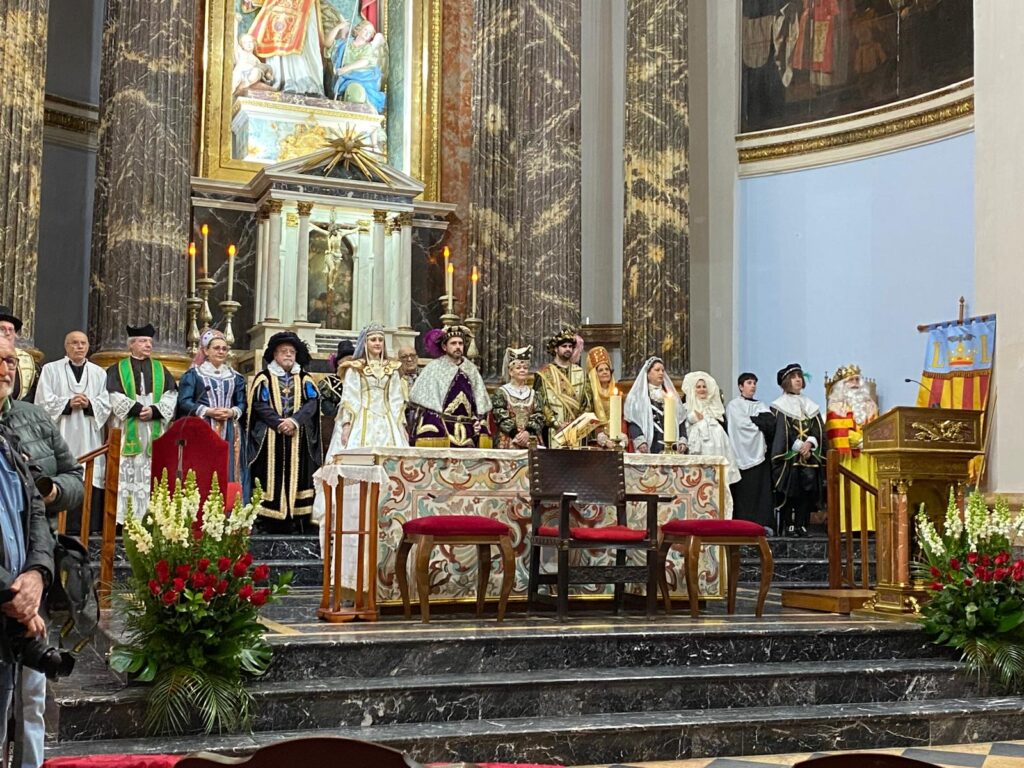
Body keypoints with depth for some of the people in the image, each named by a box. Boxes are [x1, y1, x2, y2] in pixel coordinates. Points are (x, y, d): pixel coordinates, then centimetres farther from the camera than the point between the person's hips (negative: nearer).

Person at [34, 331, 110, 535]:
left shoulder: (99, 373, 16)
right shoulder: (50, 369, 10)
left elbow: (106, 404, 8)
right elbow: (43, 401, 0)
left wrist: (89, 404, -11)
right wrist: (67, 403, -13)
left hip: (89, 441, 2)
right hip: (61, 438, -2)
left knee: (90, 483, -5)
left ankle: (89, 528, -3)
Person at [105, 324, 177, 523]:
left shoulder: (160, 370, 16)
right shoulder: (118, 370, 8)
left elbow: (171, 395, 6)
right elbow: (114, 397, -5)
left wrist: (154, 410, -10)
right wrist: (138, 409, -14)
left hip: (154, 431, 2)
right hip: (127, 431, -2)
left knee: (150, 475, -2)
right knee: (125, 474, -6)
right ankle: (121, 519, -5)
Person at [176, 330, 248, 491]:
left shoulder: (235, 377, 16)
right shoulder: (193, 374, 5)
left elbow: (242, 403, 12)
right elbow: (184, 401, -3)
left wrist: (232, 412, -10)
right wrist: (207, 411, -15)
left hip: (230, 433, 3)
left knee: (228, 474, -1)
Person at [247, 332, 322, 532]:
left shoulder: (305, 379, 15)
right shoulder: (264, 378, 9)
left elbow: (312, 402, 1)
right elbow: (259, 404, -3)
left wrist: (294, 421, -15)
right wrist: (279, 423, -15)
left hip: (299, 439, 2)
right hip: (270, 438, -2)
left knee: (296, 477, -3)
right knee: (272, 477, -6)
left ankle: (294, 520, -3)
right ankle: (268, 521, -6)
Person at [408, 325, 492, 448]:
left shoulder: (471, 370, 15)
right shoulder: (433, 368, 0)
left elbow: (480, 403, 18)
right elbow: (425, 403, -6)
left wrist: (479, 420, 1)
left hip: (468, 432, 4)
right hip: (441, 430, -4)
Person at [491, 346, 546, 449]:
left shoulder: (534, 394, 15)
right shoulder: (501, 392, 6)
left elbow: (539, 417, 5)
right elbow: (501, 417, -4)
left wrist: (528, 432, -14)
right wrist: (515, 434, -16)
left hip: (532, 441, 3)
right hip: (508, 442, -3)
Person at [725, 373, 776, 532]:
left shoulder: (760, 405, 20)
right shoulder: (734, 405, 7)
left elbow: (771, 421, 1)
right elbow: (741, 424, -9)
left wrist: (751, 419, -6)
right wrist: (760, 424, -2)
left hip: (759, 452, 4)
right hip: (742, 452, -4)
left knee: (762, 489, -4)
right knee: (744, 491, -8)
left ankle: (764, 523, -5)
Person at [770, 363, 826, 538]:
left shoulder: (810, 405, 18)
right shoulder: (779, 406, 4)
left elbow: (818, 429, 8)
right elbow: (781, 431, -6)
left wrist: (809, 443, -11)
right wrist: (799, 447, -13)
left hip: (810, 456, 4)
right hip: (788, 455, -4)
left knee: (807, 490, -3)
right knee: (790, 490, -9)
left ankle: (802, 525, 1)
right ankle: (789, 526, -6)